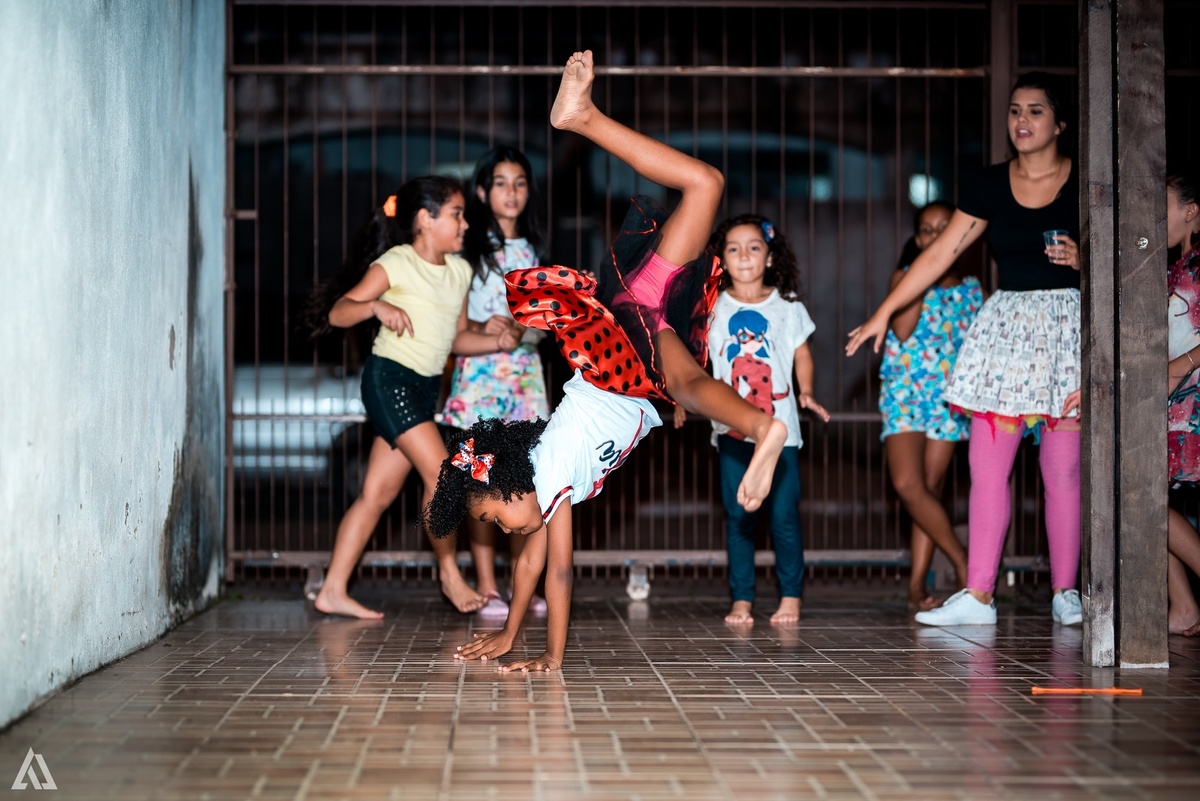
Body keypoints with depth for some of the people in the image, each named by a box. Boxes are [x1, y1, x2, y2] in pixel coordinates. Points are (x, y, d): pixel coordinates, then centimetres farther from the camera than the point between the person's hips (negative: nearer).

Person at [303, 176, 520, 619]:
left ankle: (333, 591, 11)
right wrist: (377, 306, -34)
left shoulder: (460, 271, 12)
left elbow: (457, 337, 18)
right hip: (389, 378, -8)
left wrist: (497, 341, 1)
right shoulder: (395, 263, -10)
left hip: (425, 387, 8)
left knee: (379, 493, 7)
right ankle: (449, 571, 6)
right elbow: (338, 312, -15)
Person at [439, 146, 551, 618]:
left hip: (525, 370, 4)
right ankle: (486, 587, -1)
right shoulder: (469, 248, 2)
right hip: (479, 371, -4)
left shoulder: (531, 250, 14)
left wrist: (520, 330, -10)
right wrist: (481, 329, -19)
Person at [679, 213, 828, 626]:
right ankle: (741, 599, 9)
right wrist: (684, 398, -4)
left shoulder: (786, 305, 5)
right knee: (738, 515, 3)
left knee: (784, 514, -1)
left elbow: (802, 352, 10)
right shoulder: (713, 309, 5)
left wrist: (806, 392, -5)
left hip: (780, 426, -1)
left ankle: (790, 597, 10)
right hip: (732, 427, 1)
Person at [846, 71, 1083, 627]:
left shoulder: (1085, 184, 0)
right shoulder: (991, 186, 7)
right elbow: (940, 254, 7)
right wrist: (884, 312, 5)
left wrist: (1082, 260, -16)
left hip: (1067, 325, -3)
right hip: (1005, 323, 3)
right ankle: (977, 595, 1)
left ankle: (1065, 592, 10)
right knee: (986, 465, -2)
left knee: (1062, 470, -2)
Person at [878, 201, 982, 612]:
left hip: (949, 396, 1)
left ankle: (917, 584, 0)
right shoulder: (905, 277, 5)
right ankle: (962, 560, -5)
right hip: (904, 392, -1)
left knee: (930, 487, -1)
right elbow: (902, 330, -11)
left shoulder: (970, 287, 10)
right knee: (907, 484, -16)